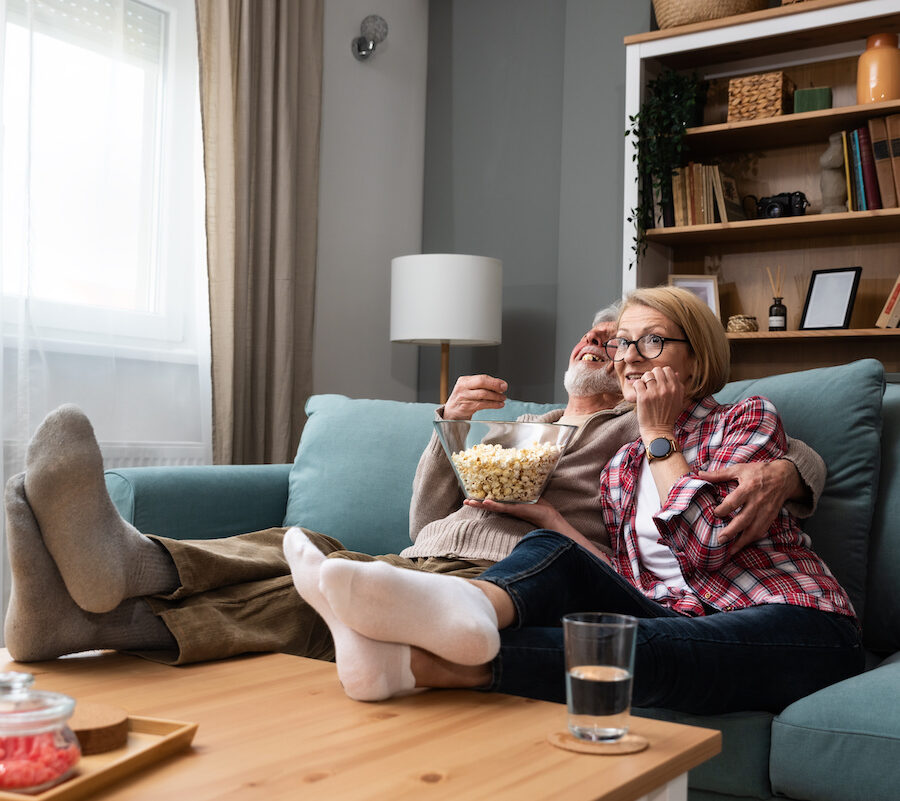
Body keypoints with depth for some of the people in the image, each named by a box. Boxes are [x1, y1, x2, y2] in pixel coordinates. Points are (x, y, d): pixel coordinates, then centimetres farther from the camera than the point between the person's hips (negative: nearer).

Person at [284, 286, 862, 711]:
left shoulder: (750, 419, 6)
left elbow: (705, 544, -10)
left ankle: (420, 662, -54)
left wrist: (660, 436, -2)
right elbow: (629, 581, 7)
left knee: (628, 644, -36)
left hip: (798, 627, -4)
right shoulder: (620, 470, 20)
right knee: (550, 553, -22)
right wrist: (541, 513, 1)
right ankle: (465, 607, -58)